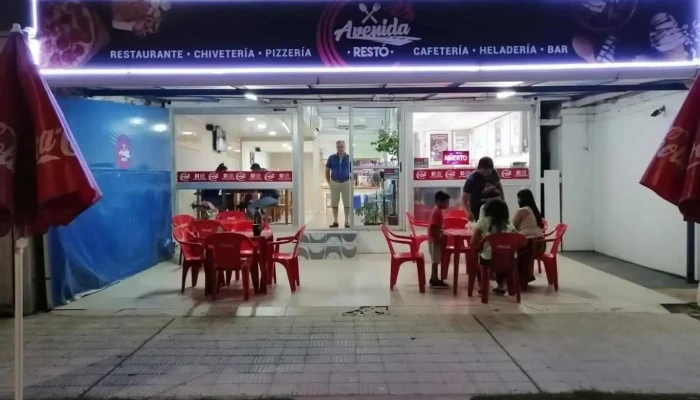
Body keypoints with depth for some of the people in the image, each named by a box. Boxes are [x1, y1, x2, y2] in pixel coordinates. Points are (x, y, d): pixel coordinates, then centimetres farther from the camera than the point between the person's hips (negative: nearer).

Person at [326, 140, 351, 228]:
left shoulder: (349, 158, 0)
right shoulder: (331, 158, 3)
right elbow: (327, 170, 9)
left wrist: (351, 181, -3)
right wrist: (329, 182, 3)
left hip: (346, 183, -1)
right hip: (334, 183, 1)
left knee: (347, 203, 3)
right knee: (334, 203, 6)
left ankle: (347, 221, 10)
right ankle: (335, 221, 14)